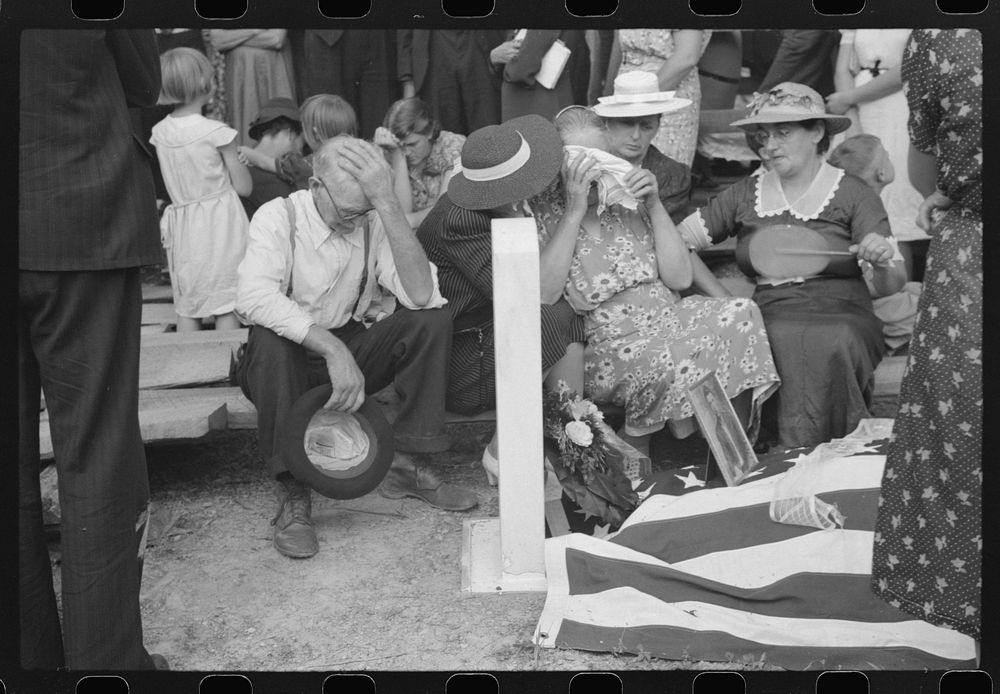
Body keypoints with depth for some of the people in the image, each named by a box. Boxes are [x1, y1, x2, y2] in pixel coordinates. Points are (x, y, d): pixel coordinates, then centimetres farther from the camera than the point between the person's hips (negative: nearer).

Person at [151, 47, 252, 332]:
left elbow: (174, 185, 11)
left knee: (186, 308, 12)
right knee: (226, 306, 3)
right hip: (220, 223, -5)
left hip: (182, 224, 5)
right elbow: (243, 187, -8)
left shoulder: (160, 132, 1)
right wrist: (238, 157, 9)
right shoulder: (217, 132, -14)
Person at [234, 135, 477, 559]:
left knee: (433, 320, -17)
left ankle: (401, 463, -8)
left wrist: (387, 203, -30)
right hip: (286, 364, -3)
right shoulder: (278, 217, -15)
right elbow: (253, 298, -34)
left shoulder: (375, 222, -7)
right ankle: (291, 493, -24)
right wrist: (332, 349, -42)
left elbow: (421, 295, -23)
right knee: (270, 338, -36)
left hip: (349, 355, 3)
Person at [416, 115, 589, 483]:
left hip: (485, 339, 8)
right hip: (453, 367, -8)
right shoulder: (458, 221, -26)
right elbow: (542, 293, -29)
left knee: (570, 320, -8)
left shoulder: (501, 207, 2)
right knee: (554, 318, -23)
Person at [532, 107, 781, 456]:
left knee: (740, 315, -21)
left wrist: (655, 206, -2)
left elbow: (681, 278, 6)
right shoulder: (541, 214, 3)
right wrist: (574, 212, -14)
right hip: (605, 344, -5)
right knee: (665, 361, -36)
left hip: (668, 318, 5)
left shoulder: (628, 202, 15)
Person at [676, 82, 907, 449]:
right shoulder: (745, 194, 13)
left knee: (830, 344, -35)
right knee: (788, 341, -34)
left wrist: (882, 263, -20)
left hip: (842, 314, -1)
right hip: (769, 317, 1)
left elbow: (890, 286, 2)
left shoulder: (854, 195, 6)